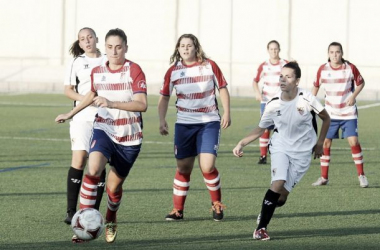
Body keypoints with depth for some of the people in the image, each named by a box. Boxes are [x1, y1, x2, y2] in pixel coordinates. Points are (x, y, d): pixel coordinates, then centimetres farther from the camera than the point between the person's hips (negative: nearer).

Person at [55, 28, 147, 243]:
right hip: (104, 130, 2)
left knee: (114, 186, 8)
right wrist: (70, 114, 28)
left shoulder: (134, 71, -12)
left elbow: (142, 105, -23)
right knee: (93, 170, -27)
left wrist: (112, 103, -33)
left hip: (129, 136, -2)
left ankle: (111, 221, 40)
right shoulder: (97, 72, 2)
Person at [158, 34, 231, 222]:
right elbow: (164, 97, 7)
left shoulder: (210, 66, -4)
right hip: (184, 124, 2)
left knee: (207, 166, -13)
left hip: (209, 123, -2)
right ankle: (177, 210, 15)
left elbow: (223, 89, 5)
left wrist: (226, 113, -2)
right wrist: (162, 121, -2)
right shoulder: (173, 71, 0)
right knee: (183, 168, 5)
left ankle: (217, 204, 10)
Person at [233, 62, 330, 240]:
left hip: (302, 152, 0)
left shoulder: (307, 99, -15)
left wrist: (319, 143, 2)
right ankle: (261, 227, -14)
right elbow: (260, 129, 4)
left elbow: (326, 118, 2)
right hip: (280, 147, 0)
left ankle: (266, 213, 24)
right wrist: (242, 143, -9)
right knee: (278, 183, -23)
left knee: (283, 193, -8)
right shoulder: (274, 104, -10)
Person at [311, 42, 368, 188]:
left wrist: (354, 96, -11)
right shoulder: (323, 70, -4)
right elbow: (316, 86, 10)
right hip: (330, 114, 2)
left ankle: (361, 175, 2)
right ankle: (324, 177, 12)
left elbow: (360, 83, 4)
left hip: (348, 113, -2)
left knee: (353, 141, -11)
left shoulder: (350, 68, -9)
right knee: (325, 143, 0)